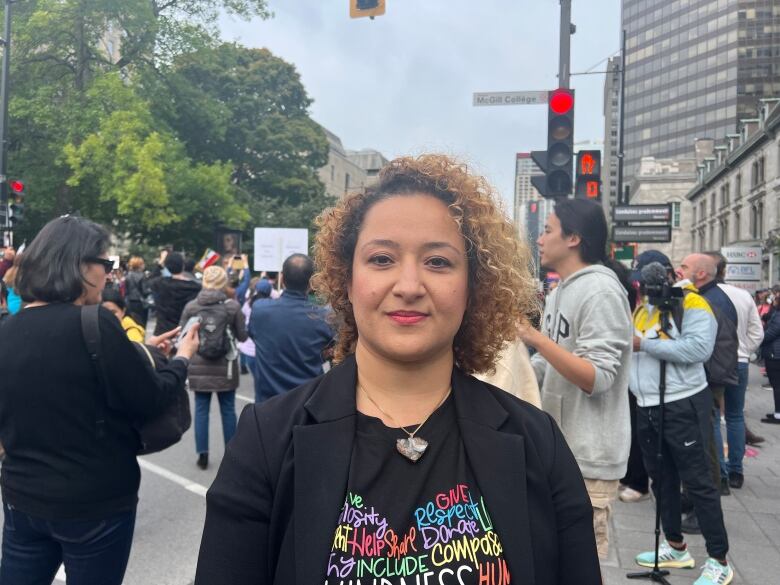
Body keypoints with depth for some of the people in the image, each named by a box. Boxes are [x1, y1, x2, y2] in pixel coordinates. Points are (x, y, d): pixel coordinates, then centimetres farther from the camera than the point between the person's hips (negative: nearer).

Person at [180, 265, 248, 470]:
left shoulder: (191, 306, -5)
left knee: (201, 410, 10)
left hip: (198, 367, 1)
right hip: (225, 367, -1)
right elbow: (242, 336, -2)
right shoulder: (232, 306, -9)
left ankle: (203, 455, 13)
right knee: (228, 410, 10)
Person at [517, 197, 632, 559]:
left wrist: (536, 338, -30)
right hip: (557, 450, 9)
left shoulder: (601, 291, -17)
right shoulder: (559, 292, 12)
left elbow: (598, 378, -24)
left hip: (586, 456, -9)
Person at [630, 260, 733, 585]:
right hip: (647, 408, 8)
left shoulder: (690, 304, -9)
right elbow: (627, 348, 15)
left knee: (697, 481, 0)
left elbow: (699, 348, -23)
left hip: (683, 406, -7)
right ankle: (676, 548, 32)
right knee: (662, 479, 16)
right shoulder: (640, 309, 13)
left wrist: (645, 344, -20)